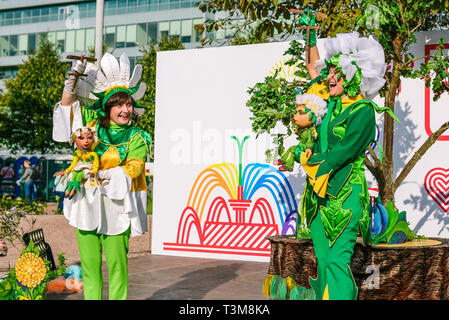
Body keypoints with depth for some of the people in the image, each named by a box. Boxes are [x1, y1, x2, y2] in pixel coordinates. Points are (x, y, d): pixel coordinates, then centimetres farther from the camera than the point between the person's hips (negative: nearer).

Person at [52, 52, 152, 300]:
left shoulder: (137, 138, 1)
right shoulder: (93, 125, 9)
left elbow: (133, 169, -10)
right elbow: (68, 102, 16)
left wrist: (97, 174, -15)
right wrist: (75, 74, 3)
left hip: (115, 205, -3)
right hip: (86, 203, 3)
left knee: (116, 263, -6)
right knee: (89, 263, 6)